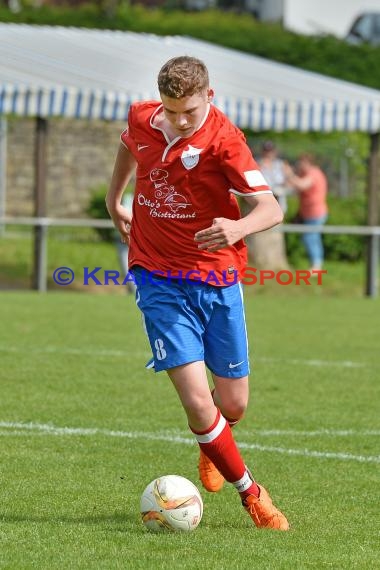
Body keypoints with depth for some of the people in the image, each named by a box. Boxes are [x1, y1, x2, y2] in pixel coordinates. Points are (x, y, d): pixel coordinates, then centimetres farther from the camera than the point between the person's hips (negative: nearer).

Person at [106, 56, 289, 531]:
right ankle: (249, 492, 7)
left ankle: (212, 446, 45)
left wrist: (240, 227, -45)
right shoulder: (141, 119, -4)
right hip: (159, 279, 1)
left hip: (217, 279, -1)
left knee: (233, 405, 8)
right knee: (197, 400, -13)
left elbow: (271, 208, -25)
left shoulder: (222, 139, -17)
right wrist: (114, 198, 30)